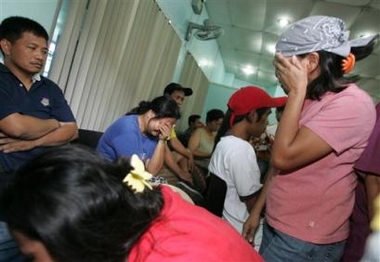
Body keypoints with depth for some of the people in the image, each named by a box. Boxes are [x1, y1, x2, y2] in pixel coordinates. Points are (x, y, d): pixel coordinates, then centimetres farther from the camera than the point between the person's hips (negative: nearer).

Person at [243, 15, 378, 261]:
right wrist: (257, 211, 13)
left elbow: (284, 157, -25)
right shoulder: (309, 101, 8)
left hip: (305, 241, -7)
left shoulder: (352, 104, -19)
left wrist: (296, 92, -18)